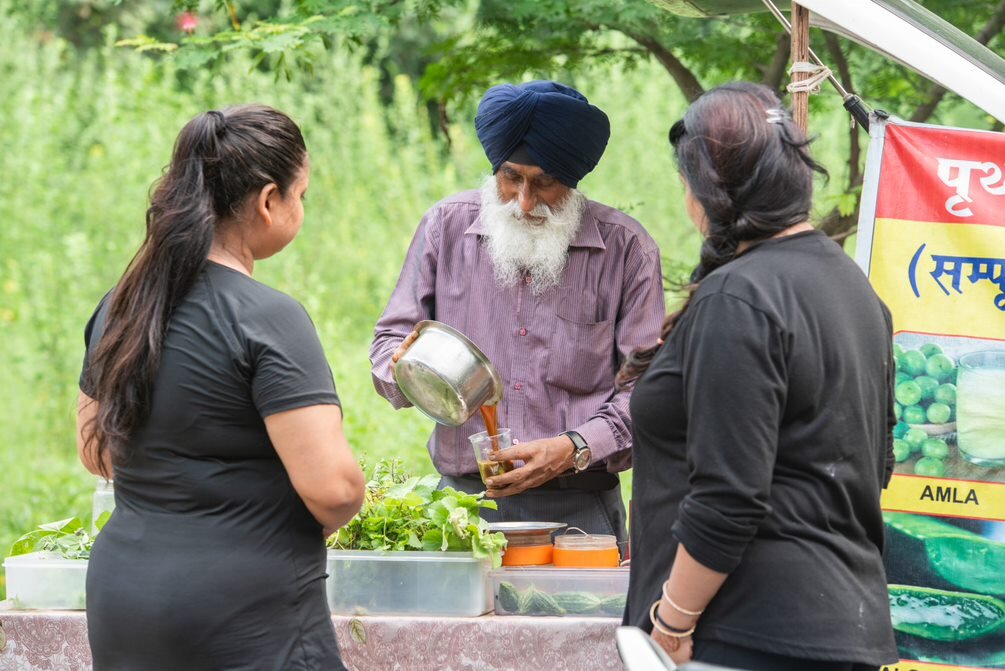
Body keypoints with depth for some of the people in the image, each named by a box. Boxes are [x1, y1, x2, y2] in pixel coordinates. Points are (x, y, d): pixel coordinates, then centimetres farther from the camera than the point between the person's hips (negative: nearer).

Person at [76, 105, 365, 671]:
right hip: (248, 622, -7)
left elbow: (96, 452, 19)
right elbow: (330, 486, -20)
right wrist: (334, 514, 1)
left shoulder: (118, 308, 7)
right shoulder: (267, 319, -15)